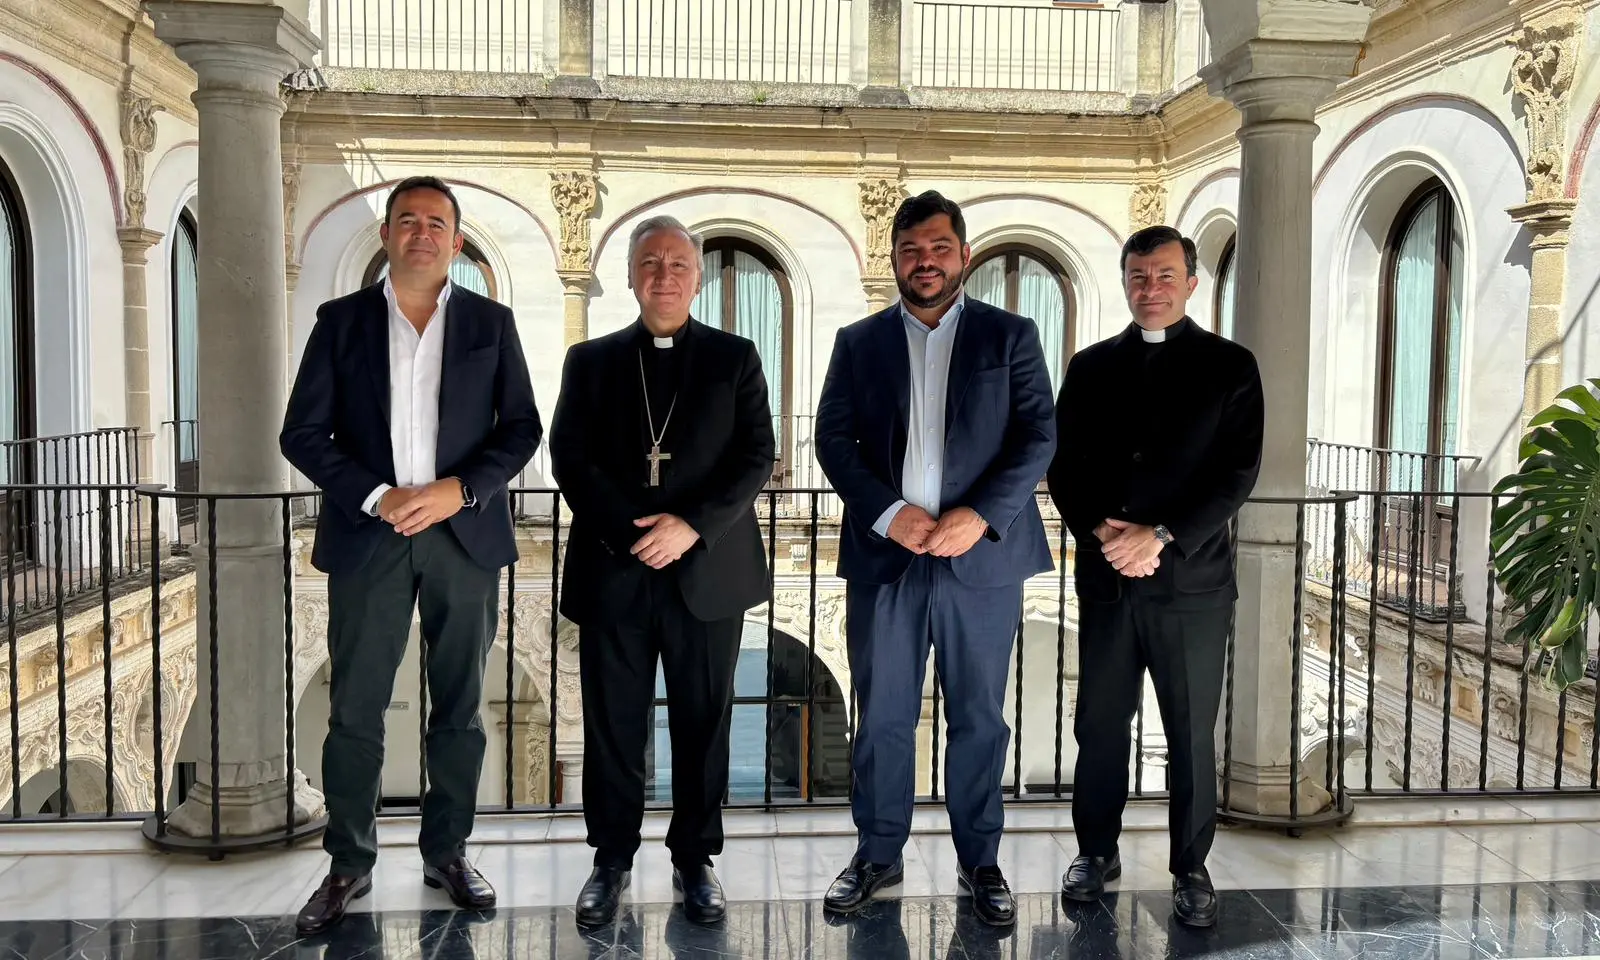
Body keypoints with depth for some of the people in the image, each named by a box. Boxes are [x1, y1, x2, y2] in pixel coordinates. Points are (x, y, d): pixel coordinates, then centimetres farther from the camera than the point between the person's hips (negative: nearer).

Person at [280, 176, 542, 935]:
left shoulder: (491, 323, 6)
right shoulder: (342, 321, 4)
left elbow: (521, 426, 4)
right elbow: (303, 432, 1)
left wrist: (459, 489, -11)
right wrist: (377, 498, -12)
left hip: (464, 534, 1)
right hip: (367, 536, 0)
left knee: (459, 707, 9)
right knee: (354, 710, 3)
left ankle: (447, 852, 23)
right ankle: (349, 863, 18)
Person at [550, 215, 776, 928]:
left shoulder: (735, 358, 7)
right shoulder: (591, 360, 10)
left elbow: (755, 457, -1)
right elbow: (569, 458, 2)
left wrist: (691, 525, -14)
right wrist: (634, 531, -12)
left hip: (707, 570, -1)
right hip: (612, 570, 1)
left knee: (703, 725, 7)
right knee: (612, 726, 7)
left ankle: (695, 860, 21)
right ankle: (612, 859, 22)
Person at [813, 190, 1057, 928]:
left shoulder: (1010, 336, 6)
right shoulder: (858, 342, 10)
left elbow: (1037, 436, -1)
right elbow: (833, 438, 3)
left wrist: (979, 515, -15)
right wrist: (888, 513, -12)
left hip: (981, 555, -1)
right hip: (883, 556, 1)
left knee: (978, 718, 8)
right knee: (881, 716, 8)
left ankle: (979, 860, 22)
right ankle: (877, 854, 23)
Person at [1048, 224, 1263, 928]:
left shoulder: (1229, 366, 2)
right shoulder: (1090, 367, 10)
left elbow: (1237, 472, -7)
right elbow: (1064, 466, 6)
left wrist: (1161, 535, -17)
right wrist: (1101, 531, -12)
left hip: (1192, 582, -2)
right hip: (1105, 579, 2)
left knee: (1191, 733, 6)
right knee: (1099, 725, 9)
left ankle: (1191, 869, 21)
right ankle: (1096, 853, 25)